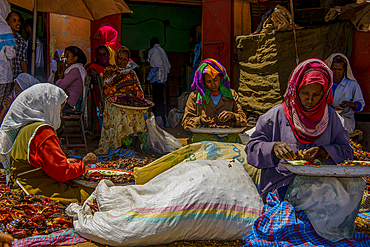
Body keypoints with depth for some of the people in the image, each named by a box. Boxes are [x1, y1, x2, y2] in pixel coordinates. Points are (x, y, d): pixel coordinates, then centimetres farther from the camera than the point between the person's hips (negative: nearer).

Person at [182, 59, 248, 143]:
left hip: (228, 137, 1)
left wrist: (232, 116, -11)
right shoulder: (195, 96, 10)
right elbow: (186, 122, 7)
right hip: (203, 136, -1)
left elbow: (243, 120, 11)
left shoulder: (231, 94, 14)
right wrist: (199, 120, -13)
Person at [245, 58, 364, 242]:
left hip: (322, 179, 4)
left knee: (354, 185, -25)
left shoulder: (330, 117, 11)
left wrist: (322, 152, -13)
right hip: (285, 183, -4)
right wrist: (274, 147, -22)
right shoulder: (277, 115, 2)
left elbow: (346, 151, 7)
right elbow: (252, 148, -1)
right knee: (333, 195, -31)